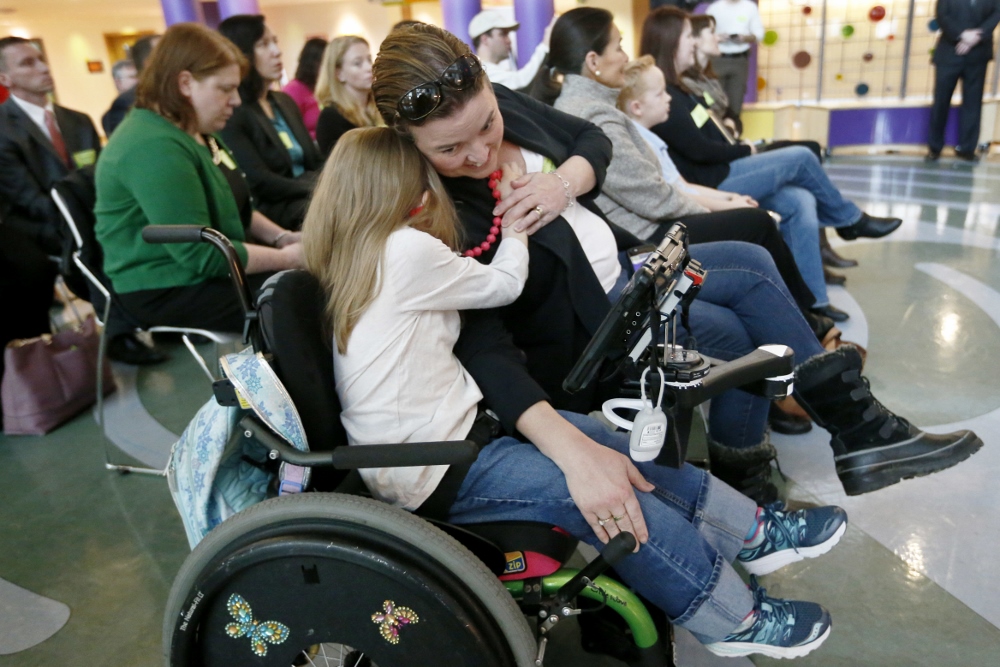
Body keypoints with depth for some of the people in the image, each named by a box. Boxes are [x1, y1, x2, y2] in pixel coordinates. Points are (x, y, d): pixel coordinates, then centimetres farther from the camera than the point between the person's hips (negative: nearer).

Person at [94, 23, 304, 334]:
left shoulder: (194, 131, 9)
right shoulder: (154, 146, -22)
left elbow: (232, 205, 19)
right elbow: (201, 255, -25)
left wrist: (281, 237, 2)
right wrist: (286, 258, -17)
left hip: (213, 269, 9)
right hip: (169, 291, -9)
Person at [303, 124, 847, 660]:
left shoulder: (354, 262, 7)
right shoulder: (407, 249, -20)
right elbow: (504, 283, -6)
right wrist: (515, 220, 7)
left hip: (446, 428, 9)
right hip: (434, 470, -9)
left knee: (614, 445, 7)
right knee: (603, 490, -12)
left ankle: (752, 532, 17)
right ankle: (735, 619, 8)